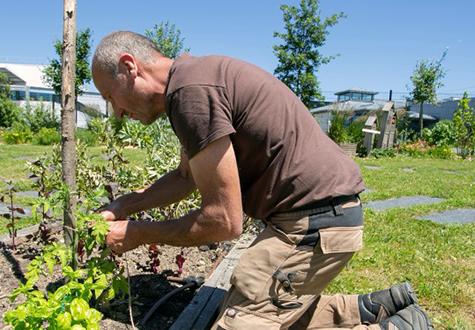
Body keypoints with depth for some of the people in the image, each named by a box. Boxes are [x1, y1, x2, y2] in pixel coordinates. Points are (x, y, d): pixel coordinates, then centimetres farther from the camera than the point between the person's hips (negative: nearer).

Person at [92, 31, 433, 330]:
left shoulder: (190, 89, -21)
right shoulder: (196, 77, 13)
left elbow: (223, 220, -19)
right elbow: (185, 177, 23)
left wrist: (138, 234, -5)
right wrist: (122, 207, 17)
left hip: (315, 220, -10)